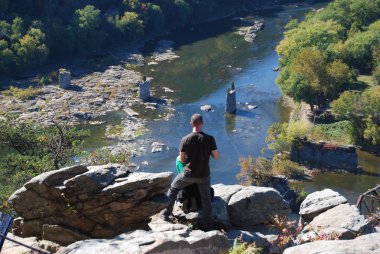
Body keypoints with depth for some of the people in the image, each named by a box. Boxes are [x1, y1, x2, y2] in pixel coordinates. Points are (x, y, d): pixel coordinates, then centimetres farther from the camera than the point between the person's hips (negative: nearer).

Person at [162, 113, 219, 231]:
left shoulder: (185, 139, -12)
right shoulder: (209, 139, -14)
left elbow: (182, 160, -3)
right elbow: (216, 157, -8)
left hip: (188, 174, 0)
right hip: (204, 175, 0)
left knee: (173, 188, 25)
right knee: (206, 199, 16)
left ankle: (167, 213, 30)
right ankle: (207, 225, 20)